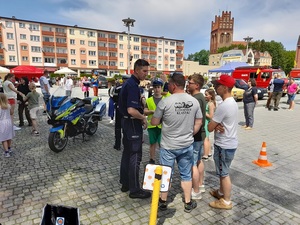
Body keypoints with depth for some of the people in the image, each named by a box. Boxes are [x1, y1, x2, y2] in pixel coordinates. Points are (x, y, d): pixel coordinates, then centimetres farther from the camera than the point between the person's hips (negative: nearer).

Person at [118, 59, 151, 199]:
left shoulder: (129, 83, 12)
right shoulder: (133, 85, -20)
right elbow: (131, 110, -29)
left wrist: (141, 111, 13)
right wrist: (143, 118, -13)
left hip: (127, 121, 10)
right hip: (133, 123, -10)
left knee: (127, 153, 16)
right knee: (135, 156, -2)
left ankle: (125, 183, 29)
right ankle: (135, 189, 10)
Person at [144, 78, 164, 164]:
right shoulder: (149, 100, 6)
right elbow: (145, 112, 2)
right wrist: (152, 111, -16)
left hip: (162, 125, -2)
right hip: (151, 125, 2)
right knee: (152, 143, 14)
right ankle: (152, 160, 29)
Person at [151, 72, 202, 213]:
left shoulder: (165, 102, -17)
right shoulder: (194, 101, -3)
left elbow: (154, 122, -8)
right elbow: (198, 123, 4)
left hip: (168, 146, -3)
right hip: (187, 145, 4)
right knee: (186, 175, 17)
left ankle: (163, 202, 30)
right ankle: (188, 203, 30)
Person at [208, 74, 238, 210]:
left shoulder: (223, 106, -26)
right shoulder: (232, 102, 6)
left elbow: (209, 128, -21)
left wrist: (214, 125, 0)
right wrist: (217, 125, -11)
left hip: (224, 145, -10)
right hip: (229, 142, 10)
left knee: (224, 173, 5)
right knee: (222, 171, 23)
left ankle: (226, 201, 20)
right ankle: (221, 192, 41)